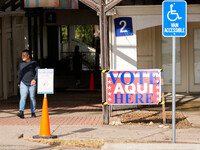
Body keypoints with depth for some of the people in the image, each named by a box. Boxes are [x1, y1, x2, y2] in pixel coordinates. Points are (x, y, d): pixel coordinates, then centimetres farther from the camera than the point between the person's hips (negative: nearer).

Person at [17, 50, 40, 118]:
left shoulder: (34, 63, 1)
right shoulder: (21, 64, 12)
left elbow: (38, 71, -9)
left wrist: (34, 79, -23)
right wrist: (19, 82, 29)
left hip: (32, 84, -2)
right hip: (23, 83, 2)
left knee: (32, 98, 4)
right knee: (23, 98, -13)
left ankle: (33, 113, 14)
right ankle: (21, 112, -27)